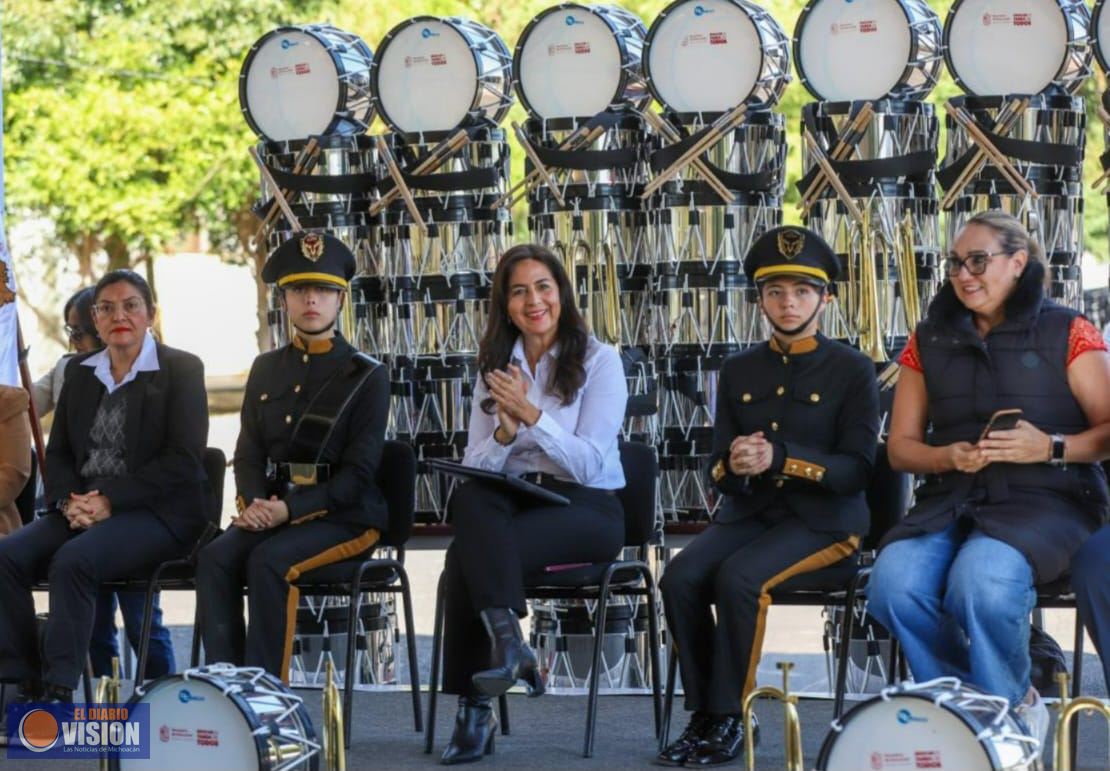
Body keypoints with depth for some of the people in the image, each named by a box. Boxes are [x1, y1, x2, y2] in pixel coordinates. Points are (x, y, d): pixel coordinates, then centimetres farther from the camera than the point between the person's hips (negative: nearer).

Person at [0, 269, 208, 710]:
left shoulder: (181, 370, -1)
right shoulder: (80, 372, 17)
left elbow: (183, 460, -10)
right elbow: (58, 452, 16)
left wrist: (110, 501, -17)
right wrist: (69, 501, -6)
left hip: (156, 513, -6)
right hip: (84, 510, 6)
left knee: (73, 560, -33)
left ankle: (59, 692, -29)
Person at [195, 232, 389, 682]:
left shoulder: (367, 375, -1)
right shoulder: (266, 369, 15)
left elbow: (359, 471, -8)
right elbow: (248, 452, 12)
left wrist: (292, 508, -20)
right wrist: (251, 502, -11)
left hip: (344, 515, -5)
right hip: (273, 507, 5)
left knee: (268, 561, -32)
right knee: (215, 558, -25)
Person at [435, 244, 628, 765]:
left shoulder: (598, 361, 1)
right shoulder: (494, 367, 15)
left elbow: (589, 463, -9)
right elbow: (475, 467, 8)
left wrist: (531, 415, -20)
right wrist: (505, 433, -13)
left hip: (586, 508, -4)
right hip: (512, 504, 4)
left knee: (468, 558, -32)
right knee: (470, 499, -35)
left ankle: (475, 708, -24)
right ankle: (508, 641, -38)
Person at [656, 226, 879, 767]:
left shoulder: (852, 371, 0)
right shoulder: (739, 371, 13)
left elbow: (856, 469, -10)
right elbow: (718, 471, 10)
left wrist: (779, 458, -24)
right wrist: (732, 467, -16)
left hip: (822, 519, -4)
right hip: (750, 512, 5)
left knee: (738, 578, -32)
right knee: (681, 577, -25)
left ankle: (730, 719, -19)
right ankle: (703, 712, -14)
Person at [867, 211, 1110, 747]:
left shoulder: (1066, 333, 4)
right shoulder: (930, 340, 15)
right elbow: (900, 446, 15)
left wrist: (1050, 447, -18)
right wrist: (948, 457, -6)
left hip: (1045, 498, -4)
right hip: (952, 499, 4)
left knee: (980, 579, -37)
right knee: (892, 583, -29)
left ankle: (1009, 709, -9)